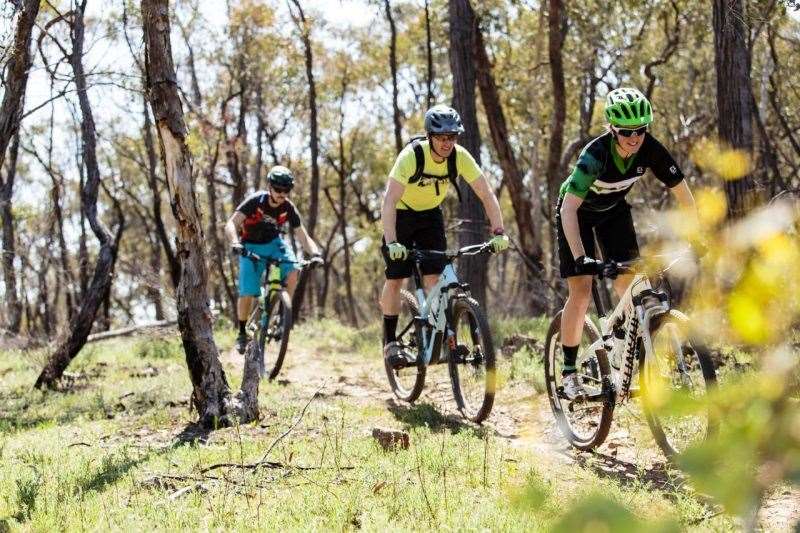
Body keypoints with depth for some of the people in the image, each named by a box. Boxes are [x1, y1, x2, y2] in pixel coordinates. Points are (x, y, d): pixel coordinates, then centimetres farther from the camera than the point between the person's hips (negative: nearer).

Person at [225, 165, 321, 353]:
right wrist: (235, 243, -50)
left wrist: (315, 253, -32)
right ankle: (242, 334, 9)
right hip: (251, 247, -2)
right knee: (247, 295, -13)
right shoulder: (255, 201, -24)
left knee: (293, 272, -27)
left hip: (274, 243, 2)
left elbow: (303, 237, -12)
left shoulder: (288, 208, -15)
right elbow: (230, 225, -31)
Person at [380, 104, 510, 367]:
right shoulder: (412, 155, -32)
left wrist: (498, 232, -32)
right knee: (395, 278, -6)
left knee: (433, 276, -8)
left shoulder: (460, 157, -22)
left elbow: (487, 194, -19)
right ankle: (390, 341, 3)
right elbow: (389, 200, -38)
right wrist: (391, 242, -49)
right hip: (401, 215, -3)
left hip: (430, 214, 3)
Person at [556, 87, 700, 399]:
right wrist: (580, 258, -52)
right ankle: (569, 372, 0)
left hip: (613, 209, 4)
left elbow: (682, 193, -17)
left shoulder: (650, 150, -26)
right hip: (578, 212, -4)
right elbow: (569, 208, -43)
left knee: (629, 284, -9)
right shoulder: (595, 155, -37)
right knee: (581, 293, -11)